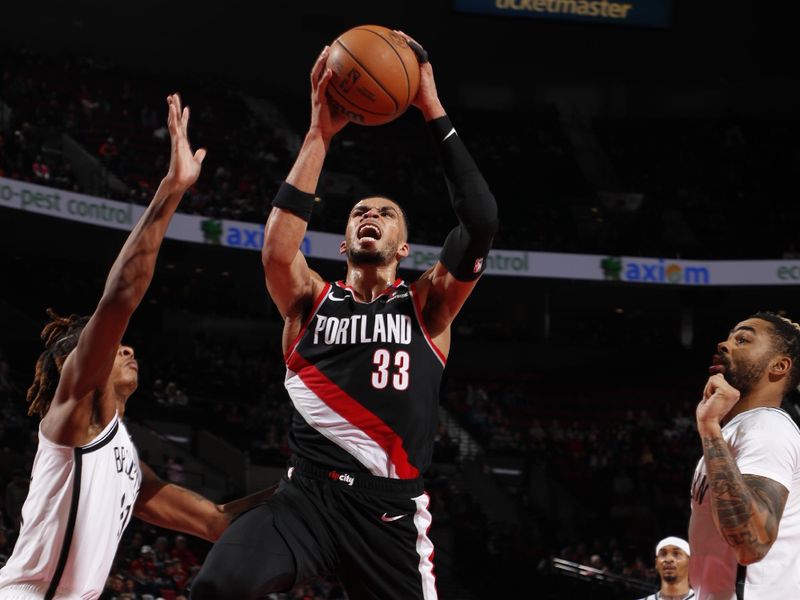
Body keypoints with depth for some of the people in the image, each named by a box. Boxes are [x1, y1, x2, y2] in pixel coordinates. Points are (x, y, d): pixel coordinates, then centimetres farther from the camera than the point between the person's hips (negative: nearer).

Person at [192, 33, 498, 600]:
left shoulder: (427, 306, 10)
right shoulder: (312, 301, 12)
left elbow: (482, 221, -5)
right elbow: (277, 250, -11)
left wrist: (434, 112, -3)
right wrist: (319, 136, -9)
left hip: (392, 509, 0)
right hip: (308, 495, 0)